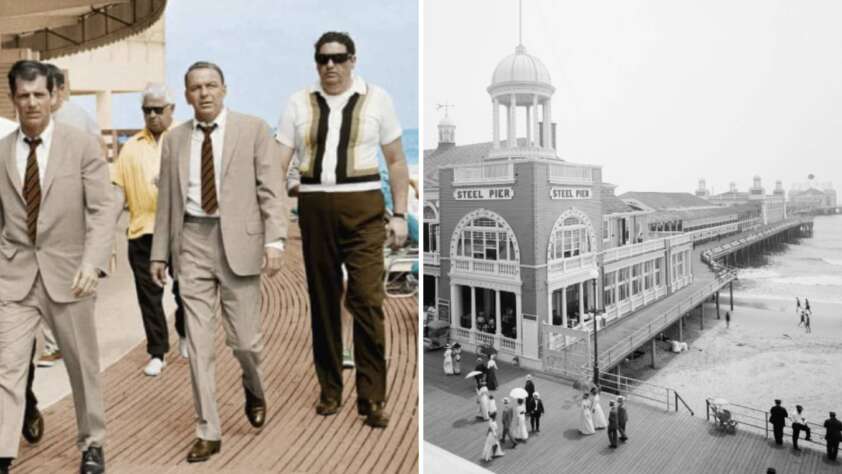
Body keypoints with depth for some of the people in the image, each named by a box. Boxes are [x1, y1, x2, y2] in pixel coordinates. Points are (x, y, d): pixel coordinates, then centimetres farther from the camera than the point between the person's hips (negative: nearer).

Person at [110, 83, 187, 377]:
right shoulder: (131, 147, 11)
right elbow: (120, 188, 8)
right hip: (142, 230, 3)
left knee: (184, 288, 6)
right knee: (149, 294, 5)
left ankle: (184, 335, 33)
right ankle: (157, 353, 17)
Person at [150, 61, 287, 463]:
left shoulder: (253, 129, 1)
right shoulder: (174, 139, 12)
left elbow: (271, 190, -5)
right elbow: (166, 200, 14)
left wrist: (274, 241, -15)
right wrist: (159, 252, 12)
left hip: (238, 241, -3)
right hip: (192, 243, 3)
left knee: (243, 339, 2)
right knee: (198, 344, 3)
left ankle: (253, 389, 36)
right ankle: (208, 433, 16)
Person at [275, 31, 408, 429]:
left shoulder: (376, 99, 5)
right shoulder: (299, 103, 9)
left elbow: (396, 161, 7)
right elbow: (279, 161, 6)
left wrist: (400, 214, 0)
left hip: (362, 207, -2)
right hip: (314, 208, 3)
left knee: (367, 300, -9)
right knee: (322, 301, 9)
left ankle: (372, 398, 4)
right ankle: (329, 390, 24)